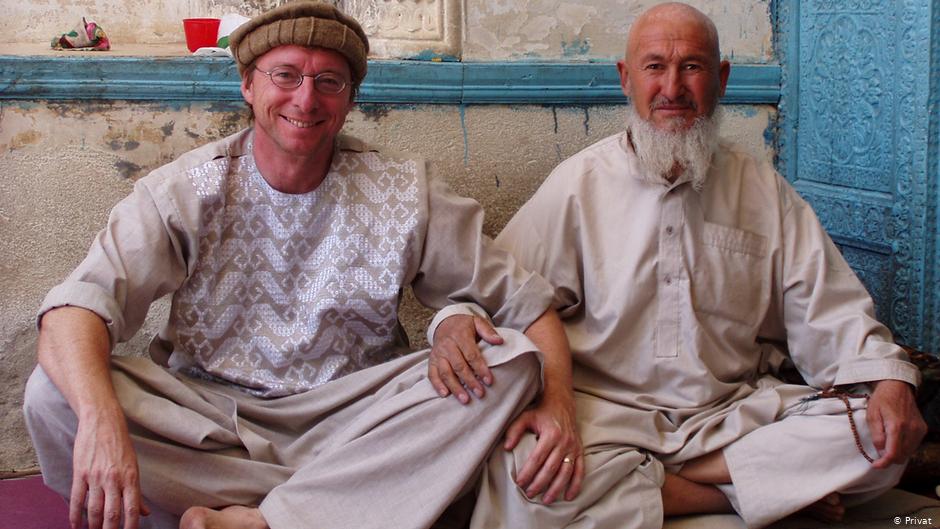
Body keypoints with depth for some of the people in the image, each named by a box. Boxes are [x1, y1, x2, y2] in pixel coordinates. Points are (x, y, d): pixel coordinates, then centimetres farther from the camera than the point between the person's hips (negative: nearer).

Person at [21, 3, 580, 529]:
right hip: (207, 418, 0)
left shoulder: (403, 193, 0)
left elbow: (523, 298, 0)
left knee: (508, 363, -22)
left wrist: (558, 399, -20)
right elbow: (79, 303, -18)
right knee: (55, 395, -25)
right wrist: (100, 416, -40)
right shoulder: (186, 190, -4)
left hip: (355, 424, 1)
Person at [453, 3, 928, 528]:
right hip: (607, 413, -2)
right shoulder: (578, 184, 3)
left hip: (738, 415, 2)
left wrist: (889, 379, -13)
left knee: (884, 431, -20)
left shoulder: (764, 189, 10)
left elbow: (829, 310, 6)